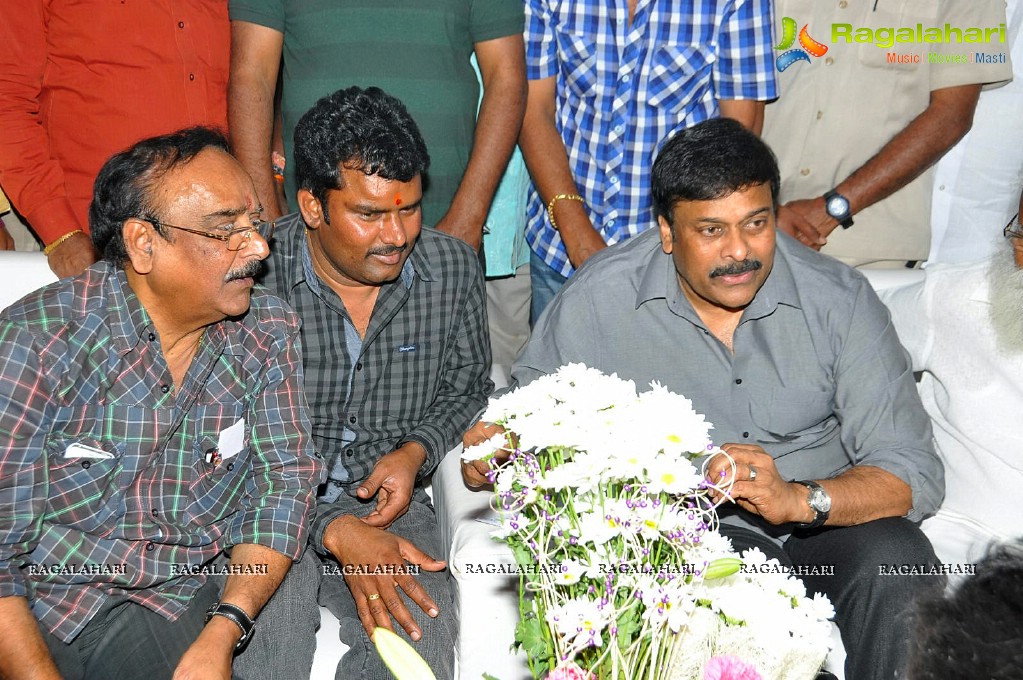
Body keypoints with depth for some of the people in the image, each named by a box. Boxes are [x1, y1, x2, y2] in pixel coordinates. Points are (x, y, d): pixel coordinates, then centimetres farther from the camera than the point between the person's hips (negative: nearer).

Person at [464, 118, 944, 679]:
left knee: (894, 558, -30)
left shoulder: (840, 300, -5)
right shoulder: (598, 300, -6)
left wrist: (799, 500, -28)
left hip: (823, 524, 2)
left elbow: (913, 474, -9)